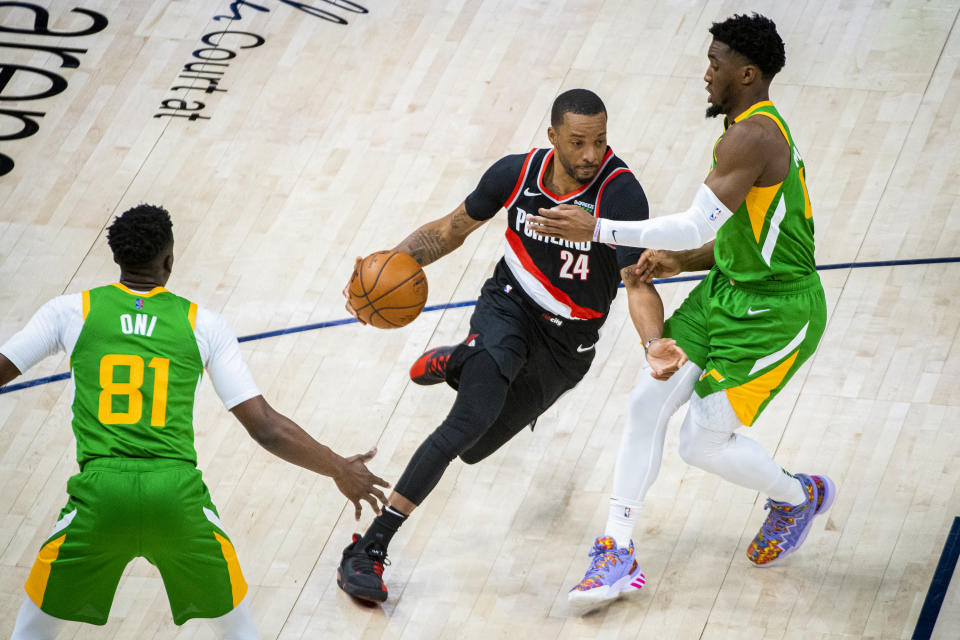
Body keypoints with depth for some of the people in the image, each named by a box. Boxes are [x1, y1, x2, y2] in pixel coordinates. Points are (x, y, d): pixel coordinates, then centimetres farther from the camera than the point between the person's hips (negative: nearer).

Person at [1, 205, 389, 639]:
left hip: (101, 491, 0)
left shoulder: (72, 310, 9)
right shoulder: (202, 324, 10)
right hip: (178, 493, 1)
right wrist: (340, 470, 21)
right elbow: (266, 428, 8)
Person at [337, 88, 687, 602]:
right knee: (471, 419, -27)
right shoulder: (518, 173, -15)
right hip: (509, 306, 0)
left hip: (567, 342, 0)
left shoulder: (621, 194, -27)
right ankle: (367, 550, -18)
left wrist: (654, 343, -52)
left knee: (473, 449, 14)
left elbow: (638, 284, -31)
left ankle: (455, 364, 50)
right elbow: (450, 231, 0)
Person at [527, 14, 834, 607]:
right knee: (648, 403, 1)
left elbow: (698, 225, -32)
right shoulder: (758, 130, 9)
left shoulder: (751, 137, -24)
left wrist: (598, 229, -31)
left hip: (776, 312, -10)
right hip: (729, 290, 10)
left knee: (703, 441, -4)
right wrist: (679, 261, 5)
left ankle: (799, 496, 26)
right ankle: (616, 552, 7)